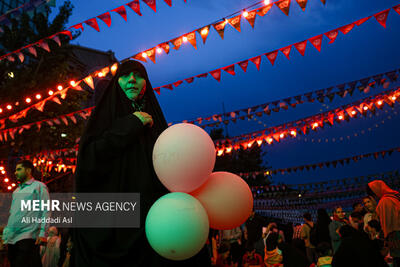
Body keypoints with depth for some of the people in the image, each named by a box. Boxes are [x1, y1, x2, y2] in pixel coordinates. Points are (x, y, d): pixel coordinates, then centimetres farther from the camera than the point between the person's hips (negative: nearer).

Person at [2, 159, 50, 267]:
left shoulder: (39, 186, 3)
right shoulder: (16, 190, 23)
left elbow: (46, 211, -5)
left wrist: (42, 233, -15)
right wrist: (5, 233, 16)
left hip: (28, 237, -6)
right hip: (11, 238, 7)